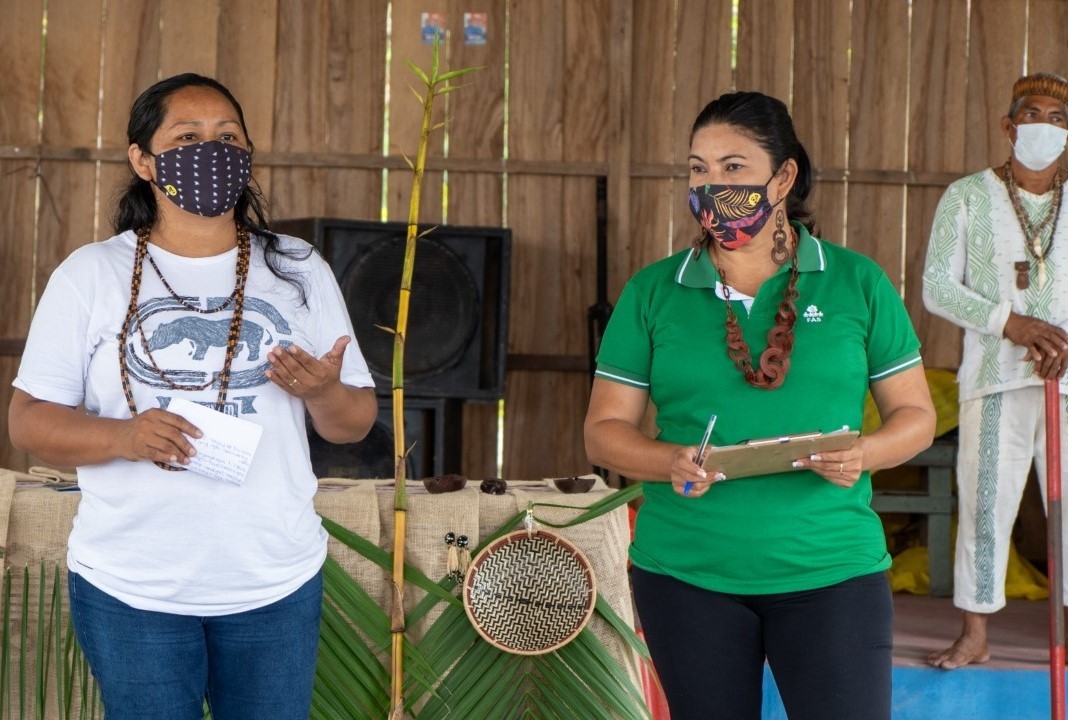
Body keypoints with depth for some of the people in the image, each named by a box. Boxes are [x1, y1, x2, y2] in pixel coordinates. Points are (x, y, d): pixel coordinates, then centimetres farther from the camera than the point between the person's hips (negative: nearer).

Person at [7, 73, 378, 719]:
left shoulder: (300, 271, 4)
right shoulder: (90, 274, -2)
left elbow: (355, 423, 6)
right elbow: (29, 420, -3)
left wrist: (323, 392, -17)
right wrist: (123, 436, -21)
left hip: (276, 582, 2)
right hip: (129, 590, -1)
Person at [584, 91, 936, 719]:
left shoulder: (857, 283, 3)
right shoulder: (653, 292, 4)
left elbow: (916, 415, 7)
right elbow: (604, 430, 4)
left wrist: (862, 454, -14)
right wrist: (672, 463, -16)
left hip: (831, 570, -1)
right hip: (686, 573, 1)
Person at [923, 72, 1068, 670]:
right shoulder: (967, 197, 5)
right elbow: (937, 288, -2)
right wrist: (1011, 323, -14)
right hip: (995, 377, -1)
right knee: (986, 501, 0)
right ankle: (975, 636, 9)